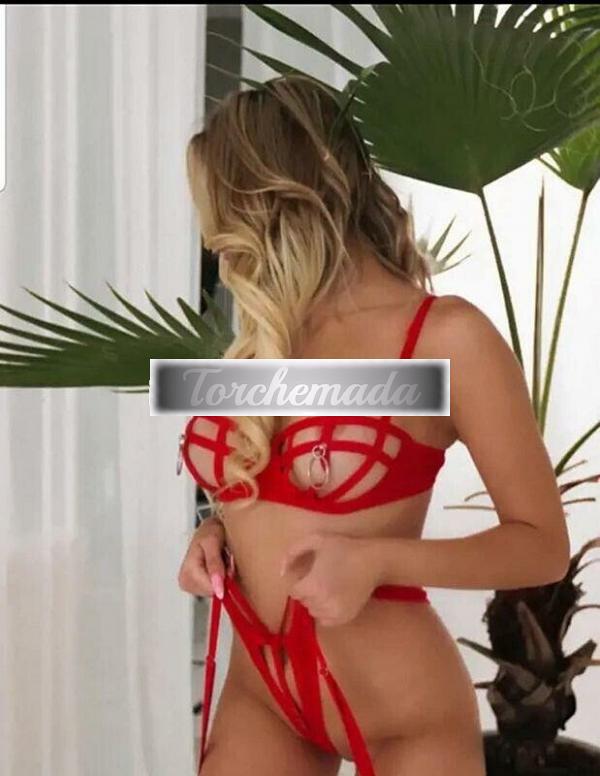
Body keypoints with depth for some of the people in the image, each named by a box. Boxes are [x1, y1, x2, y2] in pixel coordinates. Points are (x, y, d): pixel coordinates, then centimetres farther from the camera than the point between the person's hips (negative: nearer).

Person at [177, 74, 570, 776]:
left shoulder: (445, 336, -14)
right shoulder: (266, 337, 4)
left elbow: (542, 544, -10)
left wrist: (381, 563, -24)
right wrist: (217, 533, -2)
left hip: (401, 716, -5)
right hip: (257, 699, 5)